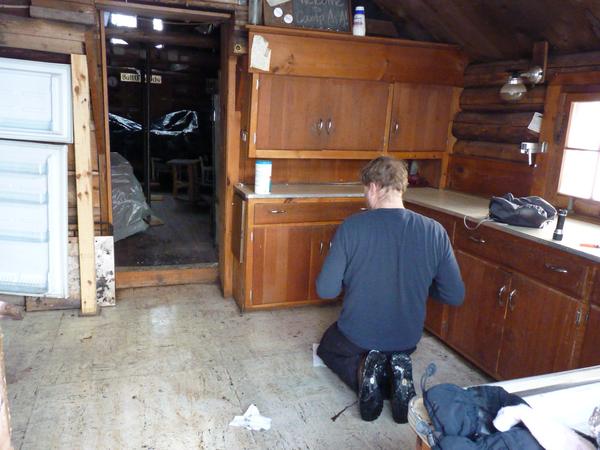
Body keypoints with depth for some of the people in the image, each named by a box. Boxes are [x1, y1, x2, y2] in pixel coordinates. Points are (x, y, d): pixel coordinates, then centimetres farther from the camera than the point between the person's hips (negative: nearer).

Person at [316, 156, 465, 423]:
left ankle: (362, 371, -1)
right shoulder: (434, 232, -15)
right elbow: (455, 296, -8)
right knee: (397, 352, 39)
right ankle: (398, 372, 3)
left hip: (357, 335, -2)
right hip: (408, 338, 3)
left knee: (327, 348, 32)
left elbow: (326, 290, -17)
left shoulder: (351, 227, -21)